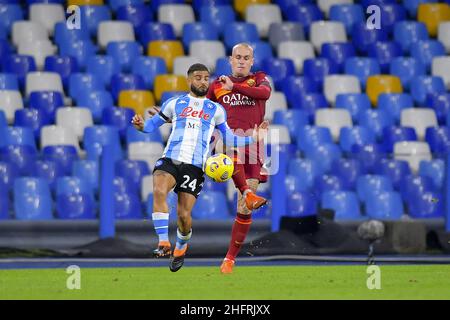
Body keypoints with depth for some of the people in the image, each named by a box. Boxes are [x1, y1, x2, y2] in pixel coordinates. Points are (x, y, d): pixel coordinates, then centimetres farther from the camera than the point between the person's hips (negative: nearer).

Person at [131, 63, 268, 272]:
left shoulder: (216, 110, 17)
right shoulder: (174, 104, 16)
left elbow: (229, 138, 23)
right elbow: (154, 123, 21)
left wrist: (253, 138, 11)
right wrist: (142, 125, -1)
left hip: (195, 166, 0)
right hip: (170, 160, 0)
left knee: (184, 214, -7)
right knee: (159, 191, -32)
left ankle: (181, 247, 25)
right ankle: (163, 242, -31)